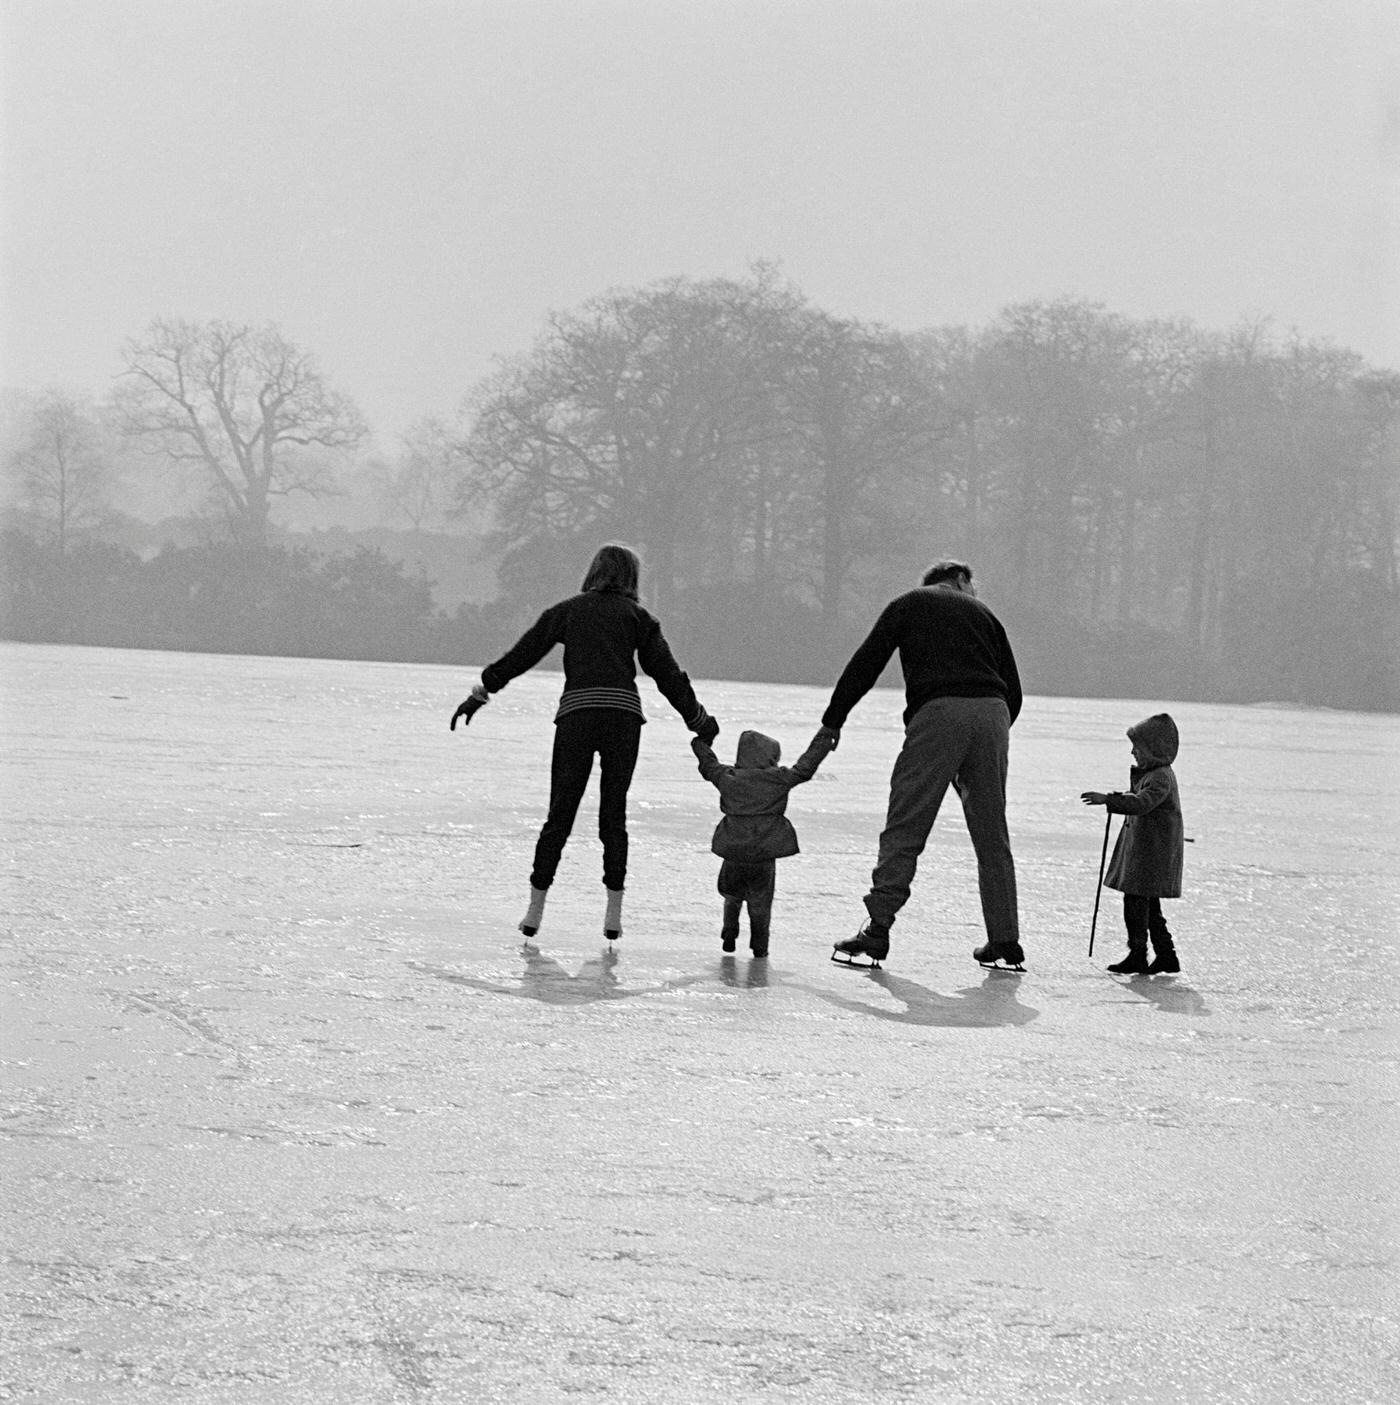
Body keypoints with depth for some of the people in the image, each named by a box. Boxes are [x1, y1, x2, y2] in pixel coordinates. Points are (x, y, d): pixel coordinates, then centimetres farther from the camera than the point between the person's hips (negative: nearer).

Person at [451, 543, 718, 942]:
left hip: (576, 711, 0)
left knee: (560, 812, 5)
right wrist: (699, 721, 20)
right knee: (614, 812, 7)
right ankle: (613, 913, 1)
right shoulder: (638, 616, 13)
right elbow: (668, 673, 12)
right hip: (623, 712, 0)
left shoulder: (568, 610, 15)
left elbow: (521, 654, 13)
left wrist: (481, 692, 17)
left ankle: (535, 910, 3)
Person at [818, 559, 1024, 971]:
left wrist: (832, 720, 15)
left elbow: (865, 663, 11)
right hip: (993, 714, 3)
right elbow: (1013, 689, 21)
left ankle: (876, 932, -12)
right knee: (992, 836, 11)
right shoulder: (983, 614, 26)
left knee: (904, 829, -4)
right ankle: (1005, 944, 12)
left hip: (938, 712, -3)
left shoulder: (910, 604, 19)